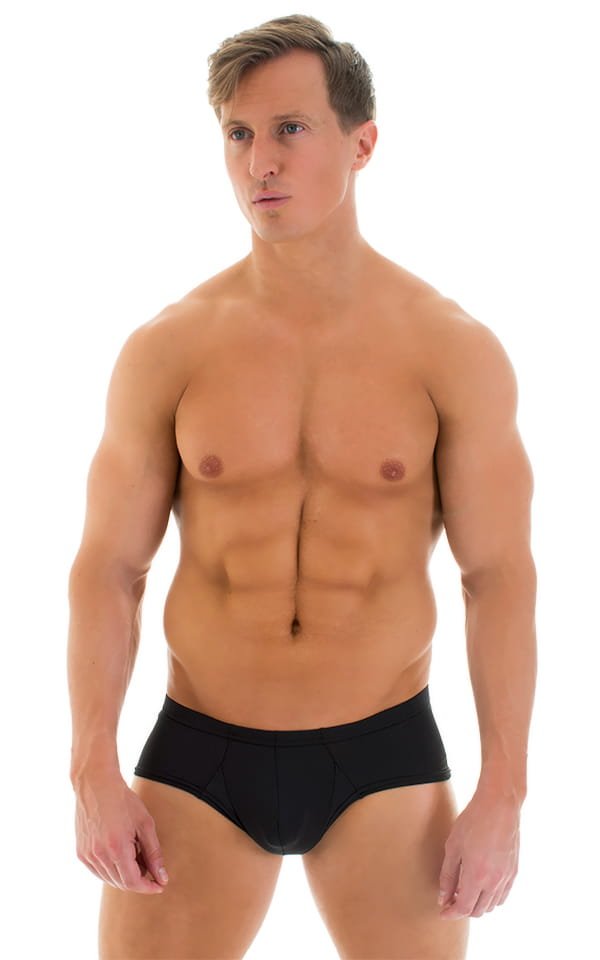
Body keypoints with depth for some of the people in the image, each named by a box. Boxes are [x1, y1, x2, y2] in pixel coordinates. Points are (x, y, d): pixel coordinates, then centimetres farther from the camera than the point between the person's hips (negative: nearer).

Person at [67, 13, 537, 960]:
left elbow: (500, 574, -3)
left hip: (385, 756, 0)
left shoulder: (454, 350, -4)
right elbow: (108, 568, 0)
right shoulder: (166, 349, -2)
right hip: (199, 754, 1)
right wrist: (94, 772, -7)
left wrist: (502, 794, -6)